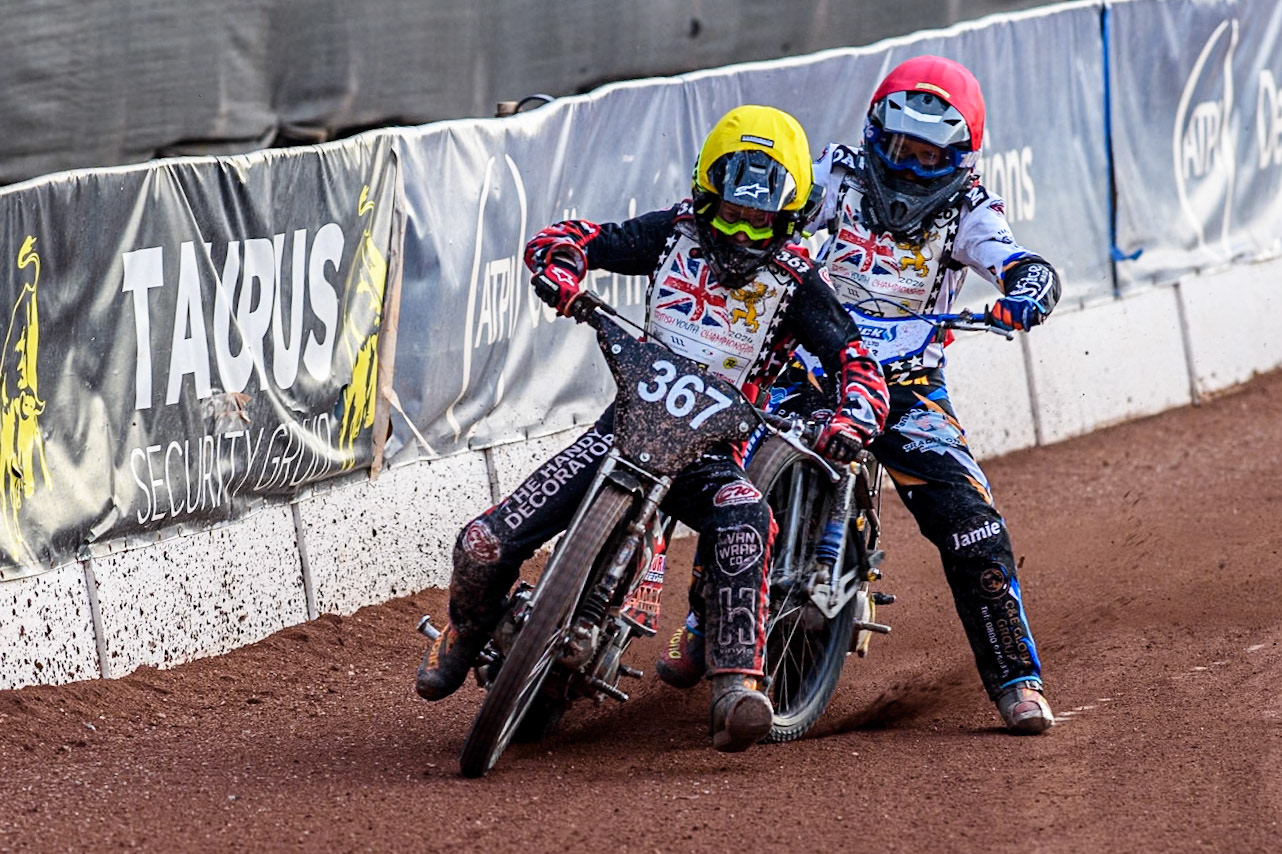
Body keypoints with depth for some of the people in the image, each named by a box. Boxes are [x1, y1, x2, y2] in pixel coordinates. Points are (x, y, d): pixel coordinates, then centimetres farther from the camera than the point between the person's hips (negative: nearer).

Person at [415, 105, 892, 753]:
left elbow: (857, 362, -10)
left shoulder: (796, 282, -4)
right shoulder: (676, 233, 1)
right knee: (486, 545, -11)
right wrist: (562, 272, -22)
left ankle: (735, 692, -43)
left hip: (710, 448, -2)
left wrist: (852, 419, -33)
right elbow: (563, 240, 3)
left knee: (744, 517, -41)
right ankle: (467, 633, 26)